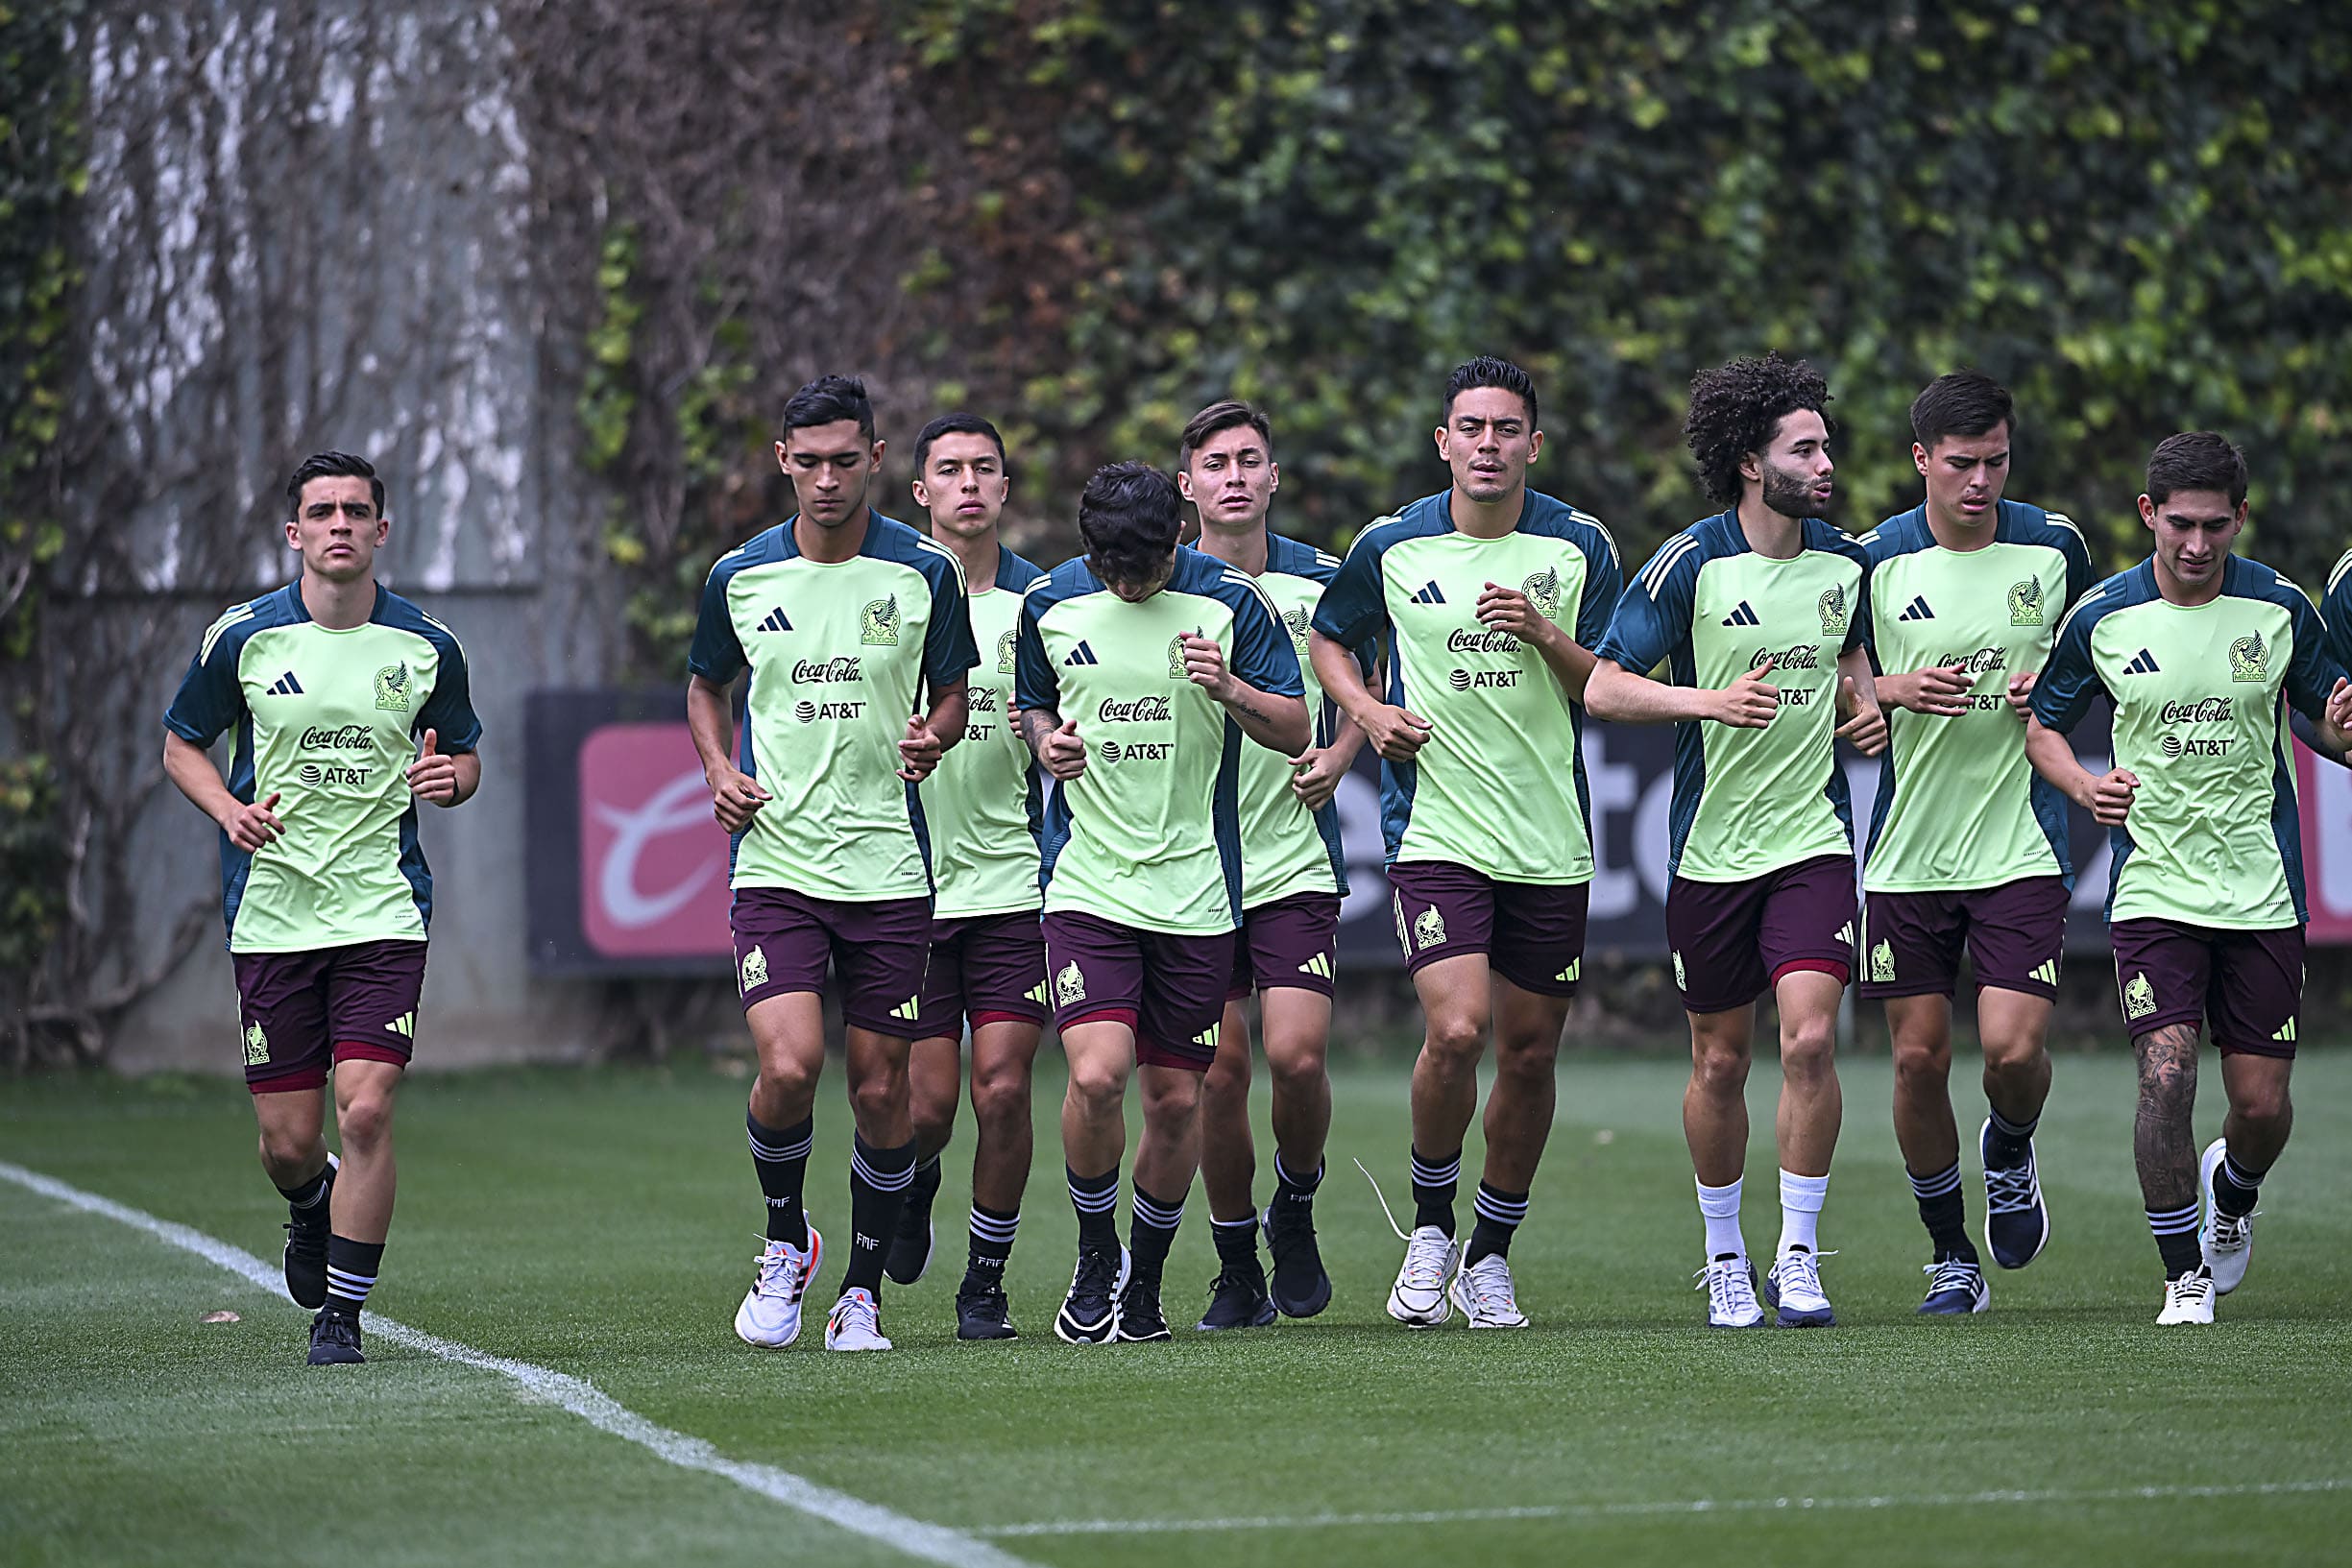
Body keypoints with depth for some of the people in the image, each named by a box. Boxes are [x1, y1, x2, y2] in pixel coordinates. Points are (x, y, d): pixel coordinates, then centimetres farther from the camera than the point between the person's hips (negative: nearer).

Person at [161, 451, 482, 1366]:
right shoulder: (241, 638, -2)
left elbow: (466, 756, 14)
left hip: (384, 910, -1)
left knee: (365, 1110, -15)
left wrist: (449, 778, -10)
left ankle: (342, 1314, 0)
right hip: (272, 910, 1)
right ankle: (313, 1209, 41)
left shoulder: (427, 648, 0)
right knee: (288, 1141, 4)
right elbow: (181, 743, 11)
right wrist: (228, 809, -8)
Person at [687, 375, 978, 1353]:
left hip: (889, 867, 0)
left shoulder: (925, 573, 0)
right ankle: (785, 1243, 8)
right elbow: (706, 684, 19)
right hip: (774, 860, 0)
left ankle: (863, 1290, 18)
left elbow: (950, 692, 11)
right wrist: (719, 770, 1)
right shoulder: (739, 577, 3)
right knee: (789, 1067, -18)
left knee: (881, 1090, 3)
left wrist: (935, 737, -11)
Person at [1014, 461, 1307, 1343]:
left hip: (1196, 890, 0)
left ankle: (1144, 1280, 25)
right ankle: (1095, 1254, 7)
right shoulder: (1050, 605, 1)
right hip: (1087, 881, 0)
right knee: (1097, 1074, -18)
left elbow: (1294, 731, 0)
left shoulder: (1230, 602, -3)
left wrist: (1228, 688, -18)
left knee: (1176, 1098, 4)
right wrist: (1047, 742, -4)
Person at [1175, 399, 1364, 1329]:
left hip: (1295, 861, 0)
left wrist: (1338, 756, -3)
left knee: (1297, 1056, -14)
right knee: (1219, 1074, -2)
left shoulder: (1319, 583, 1)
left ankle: (1296, 1209, 15)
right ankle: (1238, 1272, 14)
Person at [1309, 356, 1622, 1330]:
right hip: (1435, 832, -2)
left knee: (1529, 1053, 5)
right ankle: (1430, 1224, 4)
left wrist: (1545, 635, -15)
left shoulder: (1579, 545, 1)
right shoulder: (1392, 547, 0)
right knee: (1456, 1031, -19)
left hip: (1551, 841, 2)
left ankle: (1491, 1251, 23)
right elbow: (1327, 637, 17)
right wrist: (1367, 710, -2)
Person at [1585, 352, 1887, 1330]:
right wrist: (1710, 700, -23)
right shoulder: (1689, 564, -9)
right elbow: (1604, 688, -10)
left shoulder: (1844, 561, 4)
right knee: (1720, 1063, 6)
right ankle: (1725, 1258, 24)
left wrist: (1864, 706, 2)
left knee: (1810, 1039, -14)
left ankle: (1799, 1256, -4)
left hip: (1814, 839, 2)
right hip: (1711, 847, -2)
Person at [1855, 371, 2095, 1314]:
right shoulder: (1875, 561, -3)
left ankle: (2010, 1153, 23)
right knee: (1919, 1059, 2)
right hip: (1907, 847, 1)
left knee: (2014, 1049, -13)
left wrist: (2055, 689, -4)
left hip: (2021, 844, -1)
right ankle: (1951, 1256, 19)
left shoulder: (2055, 547, 0)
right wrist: (1894, 690, -14)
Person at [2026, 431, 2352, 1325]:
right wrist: (2083, 786, -10)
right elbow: (2041, 724, 9)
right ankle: (2185, 1269, 0)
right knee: (2165, 1074, -16)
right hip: (2153, 887, -1)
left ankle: (2231, 1194, 36)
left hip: (2262, 891, 1)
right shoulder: (2101, 618, -3)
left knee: (2262, 1102, 1)